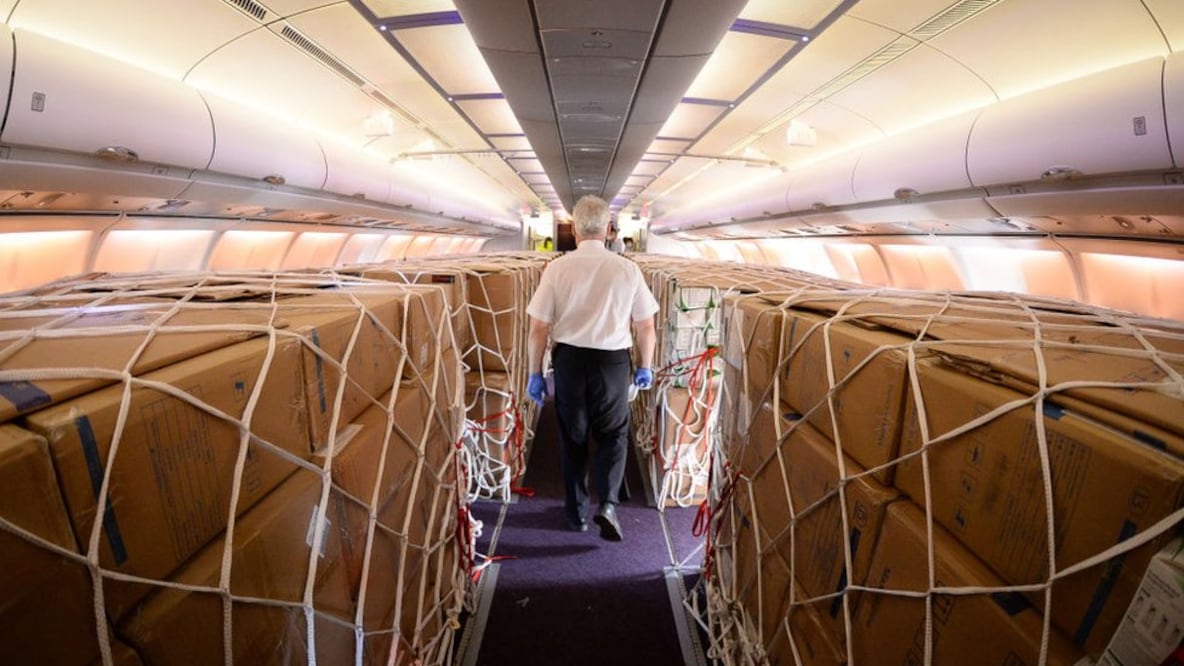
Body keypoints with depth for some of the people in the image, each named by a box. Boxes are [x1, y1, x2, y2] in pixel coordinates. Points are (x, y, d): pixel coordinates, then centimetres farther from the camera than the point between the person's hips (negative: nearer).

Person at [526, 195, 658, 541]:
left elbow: (538, 329, -5)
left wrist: (535, 373, 7)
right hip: (612, 361, 0)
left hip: (569, 359, 1)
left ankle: (576, 512, 31)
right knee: (614, 436, 19)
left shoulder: (557, 268, -6)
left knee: (572, 438, 18)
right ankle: (608, 504, 4)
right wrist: (645, 367, 16)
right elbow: (646, 328, 0)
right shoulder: (628, 269, -5)